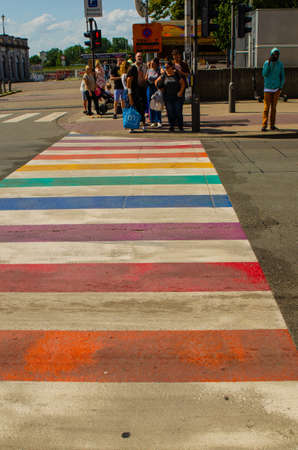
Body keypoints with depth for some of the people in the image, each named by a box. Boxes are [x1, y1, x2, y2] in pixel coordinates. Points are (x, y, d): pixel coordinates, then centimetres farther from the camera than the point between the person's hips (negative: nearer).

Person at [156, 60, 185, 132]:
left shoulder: (176, 74, 0)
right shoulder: (164, 75, 2)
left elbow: (183, 83, 5)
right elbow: (156, 82, 11)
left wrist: (181, 91, -7)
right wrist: (161, 89, 6)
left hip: (177, 96, -1)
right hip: (168, 97, 1)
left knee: (178, 112, -5)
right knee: (170, 112, -1)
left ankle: (180, 126, 7)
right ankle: (172, 126, 10)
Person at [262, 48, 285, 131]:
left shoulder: (280, 64, 3)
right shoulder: (266, 63, -3)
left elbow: (282, 77, 5)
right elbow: (264, 74, -15)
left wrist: (281, 87, -7)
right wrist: (269, 63, -21)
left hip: (276, 89, 2)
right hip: (267, 88, -2)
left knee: (274, 107, 5)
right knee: (266, 107, -9)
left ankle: (272, 125, 10)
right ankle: (264, 125, -11)